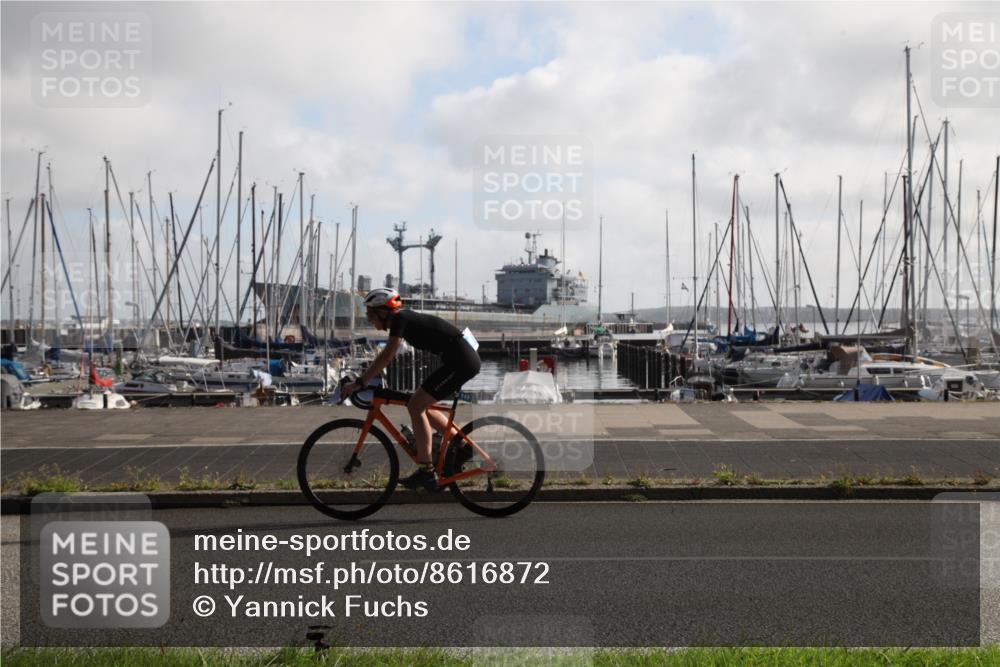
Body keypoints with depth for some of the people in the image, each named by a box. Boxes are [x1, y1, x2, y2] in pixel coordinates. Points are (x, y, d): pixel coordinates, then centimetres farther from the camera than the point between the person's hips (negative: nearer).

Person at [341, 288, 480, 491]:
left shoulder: (400, 318, -10)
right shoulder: (406, 318, 17)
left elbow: (387, 356, -19)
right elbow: (386, 355, 26)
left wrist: (359, 383, -17)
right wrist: (366, 378, 24)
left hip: (459, 362, -10)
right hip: (466, 360, 10)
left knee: (415, 406, -7)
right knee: (422, 406, 16)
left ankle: (426, 472, -7)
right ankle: (462, 446, 19)